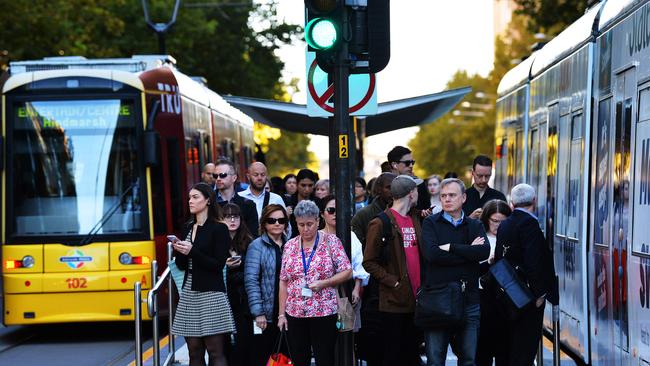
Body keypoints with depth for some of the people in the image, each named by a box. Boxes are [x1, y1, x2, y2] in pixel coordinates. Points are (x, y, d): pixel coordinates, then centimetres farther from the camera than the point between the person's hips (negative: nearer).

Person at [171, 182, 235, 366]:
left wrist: (192, 251, -16)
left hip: (210, 293, -6)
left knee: (215, 351, -7)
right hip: (189, 293, 6)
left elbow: (218, 265, -11)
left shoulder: (219, 229, -5)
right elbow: (182, 265, 17)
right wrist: (179, 251, -4)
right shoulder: (188, 228, 14)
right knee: (194, 350, 4)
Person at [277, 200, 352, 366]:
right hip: (295, 313, 3)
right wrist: (281, 314, 6)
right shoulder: (290, 246, 9)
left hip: (325, 313, -3)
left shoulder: (331, 242, -1)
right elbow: (283, 282, 10)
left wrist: (324, 283, -16)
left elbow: (347, 272, -2)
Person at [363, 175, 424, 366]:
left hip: (416, 298, 6)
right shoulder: (380, 223, -8)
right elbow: (369, 262, -9)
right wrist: (393, 282, -14)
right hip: (394, 299, -6)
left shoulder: (416, 219, 13)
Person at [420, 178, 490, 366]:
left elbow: (484, 251, -8)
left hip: (469, 299, 2)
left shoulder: (475, 226, 12)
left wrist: (451, 248, -10)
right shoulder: (431, 223, 4)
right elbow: (431, 253, -14)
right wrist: (468, 252, -8)